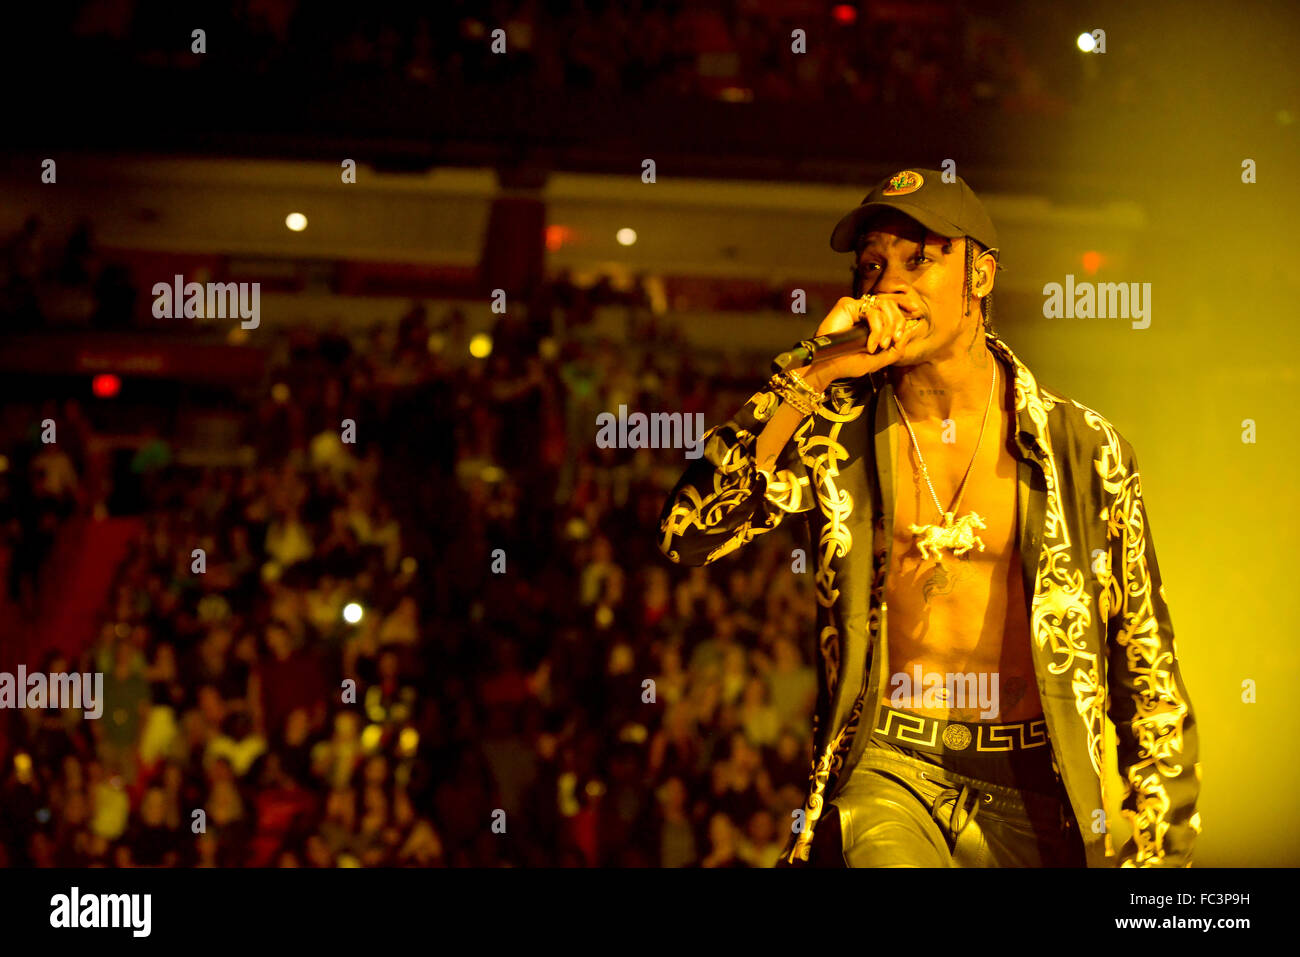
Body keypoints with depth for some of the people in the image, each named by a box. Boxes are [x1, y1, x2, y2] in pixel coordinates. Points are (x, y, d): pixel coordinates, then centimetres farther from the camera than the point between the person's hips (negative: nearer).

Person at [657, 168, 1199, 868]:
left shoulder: (1082, 448, 3)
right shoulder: (836, 431, 4)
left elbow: (1146, 663, 8)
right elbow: (688, 534, -11)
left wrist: (1161, 846, 5)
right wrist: (812, 376, -14)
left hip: (1030, 797, 1)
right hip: (885, 773, -1)